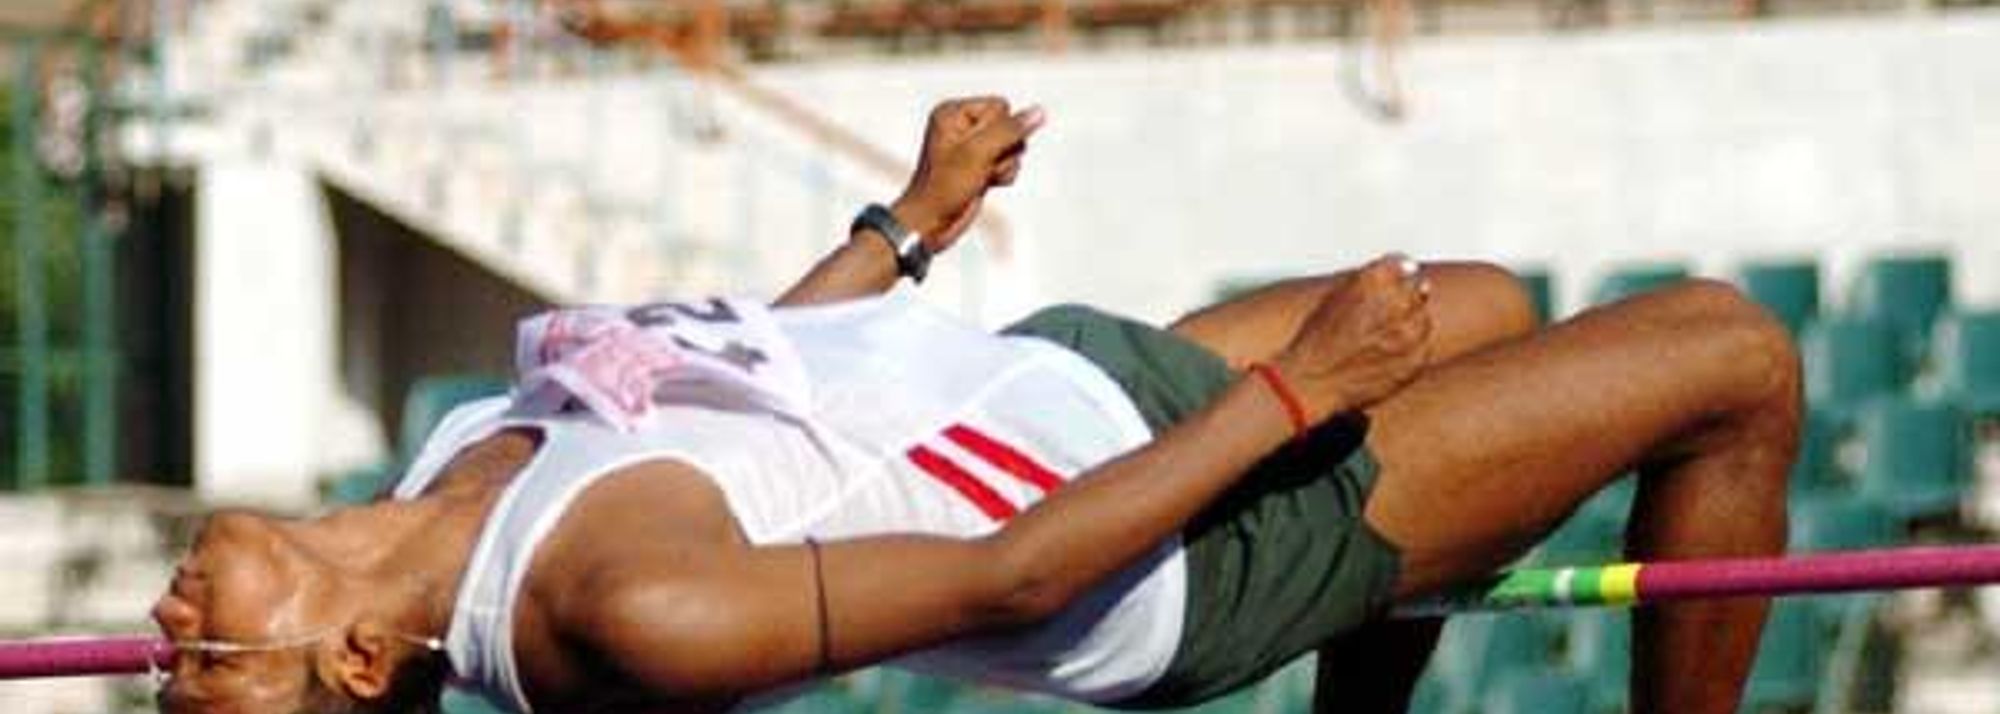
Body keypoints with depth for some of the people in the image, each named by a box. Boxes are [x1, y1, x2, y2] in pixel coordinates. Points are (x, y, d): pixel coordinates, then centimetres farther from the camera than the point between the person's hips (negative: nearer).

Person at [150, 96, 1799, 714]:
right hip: (1196, 540, -9)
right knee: (1735, 356, -2)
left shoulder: (454, 474, -9)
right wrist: (1292, 393, -23)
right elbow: (1003, 582, -29)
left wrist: (908, 223, 20)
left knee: (1482, 305, 32)